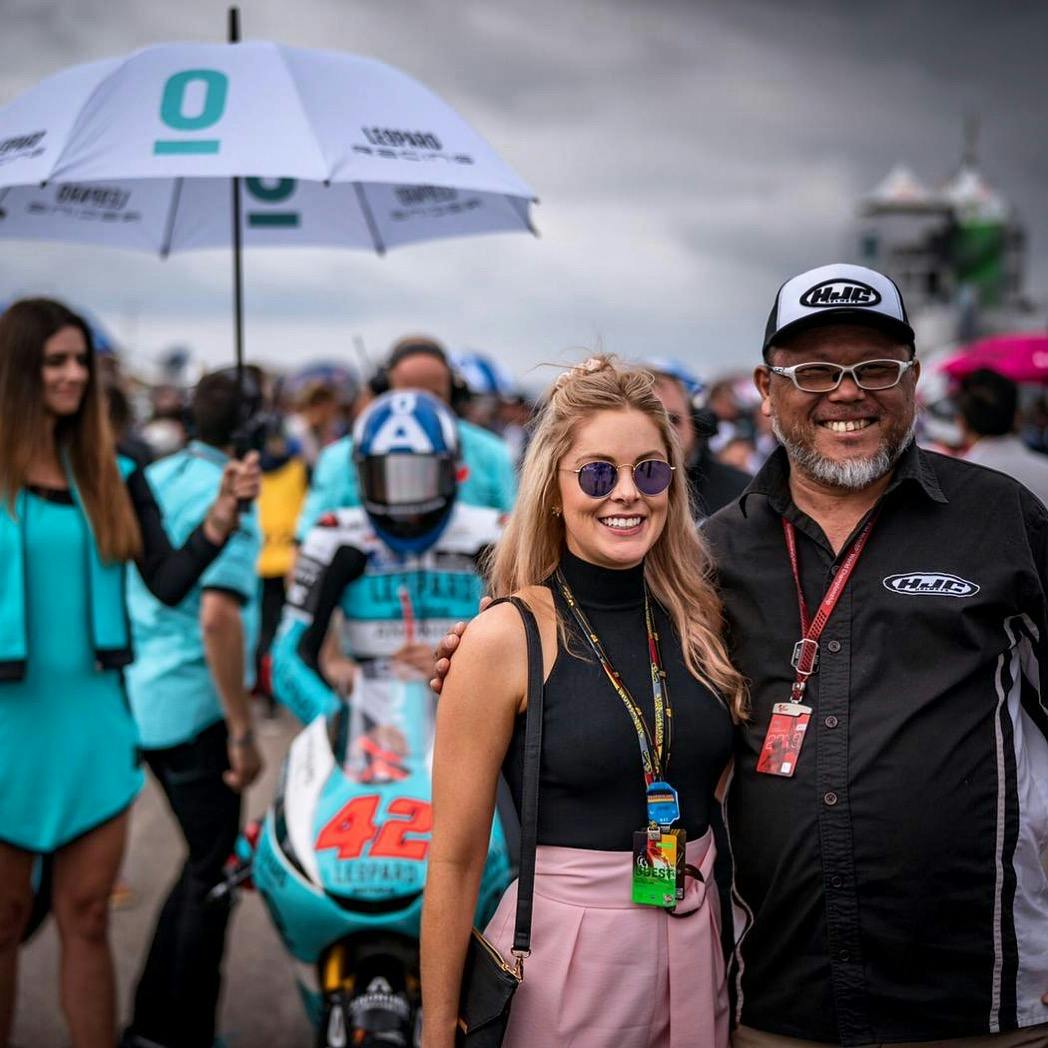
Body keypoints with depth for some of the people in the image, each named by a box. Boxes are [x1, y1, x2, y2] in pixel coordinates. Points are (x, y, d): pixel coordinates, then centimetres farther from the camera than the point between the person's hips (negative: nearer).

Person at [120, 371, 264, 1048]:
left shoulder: (152, 481, 10)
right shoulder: (224, 498, -15)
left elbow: (129, 589, 17)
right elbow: (218, 616, -25)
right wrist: (243, 731, -21)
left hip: (144, 696, 8)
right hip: (195, 702, -8)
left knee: (205, 862, 20)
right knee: (214, 873, 4)